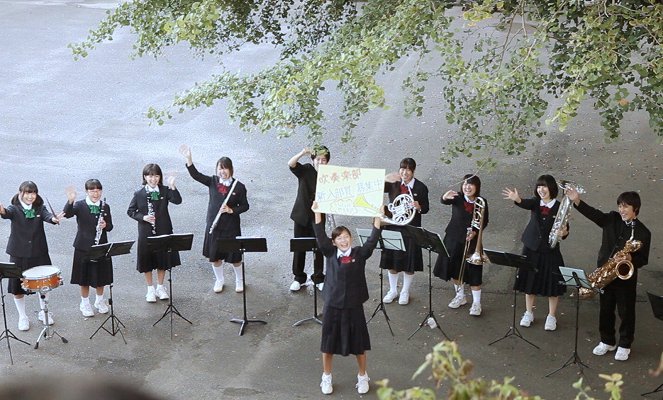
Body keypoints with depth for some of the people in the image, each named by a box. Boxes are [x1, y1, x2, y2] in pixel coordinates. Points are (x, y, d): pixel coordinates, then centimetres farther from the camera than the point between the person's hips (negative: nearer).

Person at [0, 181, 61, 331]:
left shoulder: (40, 208, -2)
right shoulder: (14, 209, -8)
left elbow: (47, 215, -22)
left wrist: (54, 219, -47)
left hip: (39, 253, 2)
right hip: (19, 254, -2)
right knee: (18, 287, 6)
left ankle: (43, 312, 34)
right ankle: (22, 317, 25)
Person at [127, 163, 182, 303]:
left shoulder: (165, 191, -4)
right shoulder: (139, 194, -6)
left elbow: (177, 201, -19)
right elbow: (130, 211, 0)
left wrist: (172, 187, -32)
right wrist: (143, 217, -16)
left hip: (163, 231, 1)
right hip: (146, 233, -1)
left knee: (163, 260, 11)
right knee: (147, 261, 6)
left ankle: (160, 287, 28)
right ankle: (150, 289, 22)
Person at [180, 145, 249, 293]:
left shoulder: (239, 186, -9)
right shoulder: (213, 181, -4)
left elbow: (245, 206, -3)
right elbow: (196, 175, -15)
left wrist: (231, 210, -19)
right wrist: (188, 158, -28)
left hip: (231, 227, -2)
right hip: (213, 225, 3)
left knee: (235, 256, 9)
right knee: (214, 256, 14)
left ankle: (239, 280, 32)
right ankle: (219, 280, 36)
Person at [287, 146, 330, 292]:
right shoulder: (305, 170, -8)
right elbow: (291, 164, -27)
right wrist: (302, 153, -43)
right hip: (302, 215, 0)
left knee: (319, 248, 7)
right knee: (299, 248, 9)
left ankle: (319, 278, 22)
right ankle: (298, 278, 23)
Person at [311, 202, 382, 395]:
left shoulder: (360, 254, -5)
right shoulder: (330, 254, -4)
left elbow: (373, 240, -15)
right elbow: (320, 236, -13)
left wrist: (377, 217, -24)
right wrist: (317, 212, -21)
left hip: (354, 306, 0)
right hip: (332, 305, 1)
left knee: (358, 343, 12)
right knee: (328, 342, 12)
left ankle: (362, 377, 31)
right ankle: (326, 377, 30)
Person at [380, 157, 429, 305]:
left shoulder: (420, 187, -6)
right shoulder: (393, 183, -3)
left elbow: (425, 208, 0)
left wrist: (419, 207, -23)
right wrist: (386, 180, -37)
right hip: (393, 226, 2)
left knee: (409, 261, 6)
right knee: (392, 260, 12)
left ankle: (405, 292, 25)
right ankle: (393, 290, 30)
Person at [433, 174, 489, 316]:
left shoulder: (482, 202, -9)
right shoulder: (457, 198, -11)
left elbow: (484, 222, 2)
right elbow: (444, 201, -32)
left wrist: (474, 232, -16)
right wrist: (445, 197, -56)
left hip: (472, 241, -2)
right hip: (454, 239, 2)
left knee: (473, 272, -1)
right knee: (455, 269, 15)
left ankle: (476, 303, 11)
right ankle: (460, 296, 35)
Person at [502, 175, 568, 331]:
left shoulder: (559, 208, -9)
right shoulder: (535, 202, -4)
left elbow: (564, 229, -5)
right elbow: (525, 203, -27)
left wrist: (564, 233, -30)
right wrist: (517, 199, -50)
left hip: (550, 252, -3)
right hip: (531, 249, 3)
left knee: (552, 284, 6)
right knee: (529, 282, 13)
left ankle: (551, 316, 22)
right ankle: (528, 313, 30)